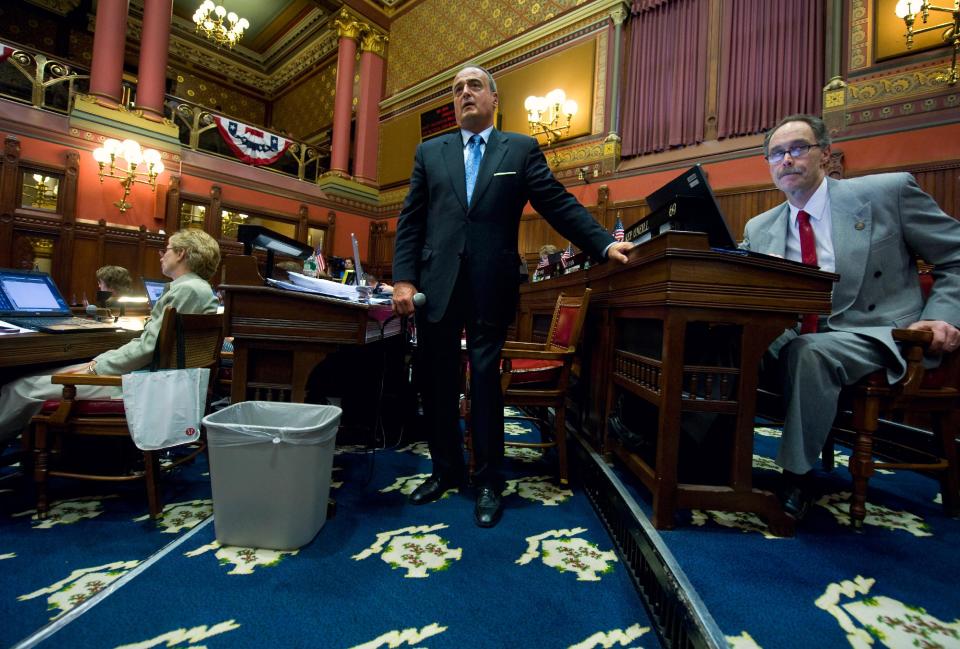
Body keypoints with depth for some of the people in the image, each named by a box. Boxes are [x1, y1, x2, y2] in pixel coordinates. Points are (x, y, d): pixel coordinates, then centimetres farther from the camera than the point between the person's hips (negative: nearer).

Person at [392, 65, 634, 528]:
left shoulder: (522, 150, 10)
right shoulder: (429, 152, 16)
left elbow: (560, 206, 2)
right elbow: (410, 222, 9)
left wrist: (605, 244, -10)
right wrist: (403, 278, -2)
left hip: (491, 287, -2)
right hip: (436, 285, 3)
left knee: (485, 382, 2)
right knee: (438, 383, 9)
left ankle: (488, 481, 18)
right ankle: (446, 469, 28)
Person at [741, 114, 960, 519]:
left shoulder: (888, 192, 4)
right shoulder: (759, 229, 12)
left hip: (874, 336, -3)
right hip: (791, 338, 3)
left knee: (809, 351, -34)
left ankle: (797, 474, -18)